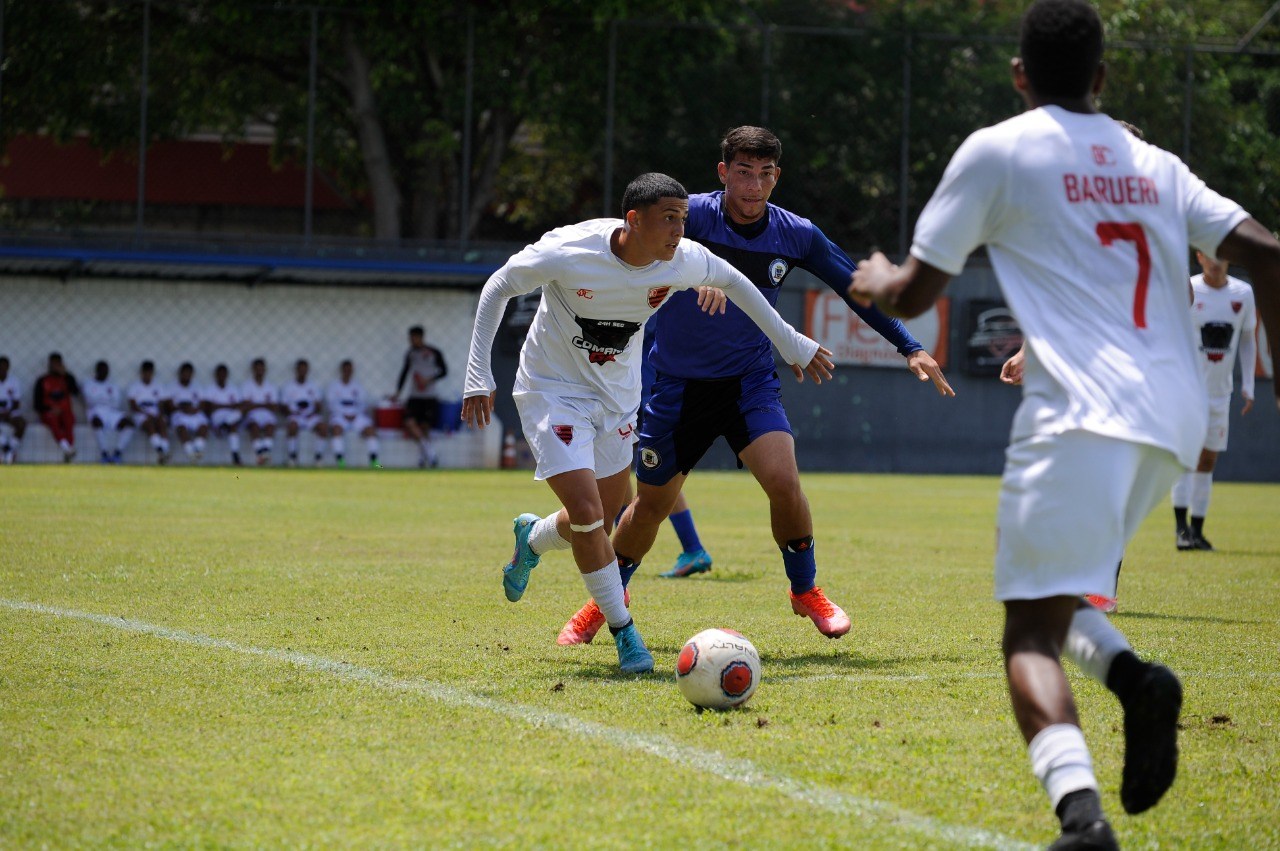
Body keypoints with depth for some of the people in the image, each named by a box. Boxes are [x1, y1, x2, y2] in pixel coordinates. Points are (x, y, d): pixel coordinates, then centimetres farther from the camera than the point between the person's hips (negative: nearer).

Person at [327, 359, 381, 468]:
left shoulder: (357, 386, 17)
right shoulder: (334, 385, 9)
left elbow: (361, 403, 11)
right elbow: (331, 403, -1)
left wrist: (355, 414, -8)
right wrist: (344, 415, -13)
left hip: (355, 416, 3)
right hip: (339, 415, -3)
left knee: (370, 429, -23)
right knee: (337, 428, -36)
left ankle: (374, 461, -25)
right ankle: (339, 460, -39)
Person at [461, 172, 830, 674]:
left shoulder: (683, 261, -17)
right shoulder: (569, 252, -29)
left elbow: (733, 282, 5)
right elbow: (498, 288, -14)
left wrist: (791, 343, 10)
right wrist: (478, 376, -17)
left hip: (617, 396, 5)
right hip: (552, 390, -5)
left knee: (599, 526, 11)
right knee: (587, 516, -19)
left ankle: (531, 536, 45)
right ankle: (623, 632, -2)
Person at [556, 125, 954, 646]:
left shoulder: (795, 235, -8)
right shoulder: (694, 214, -17)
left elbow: (856, 288, 3)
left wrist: (910, 348, 0)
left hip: (749, 379, 1)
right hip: (677, 382, -1)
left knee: (783, 481, -20)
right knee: (652, 504, 8)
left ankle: (805, 590, 4)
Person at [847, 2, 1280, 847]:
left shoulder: (996, 151, 5)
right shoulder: (1156, 166, 18)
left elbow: (912, 295, 8)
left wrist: (872, 279, 30)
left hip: (1081, 413, -6)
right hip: (1175, 419, 6)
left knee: (1031, 635, -8)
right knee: (1057, 593, 24)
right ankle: (1134, 676, -8)